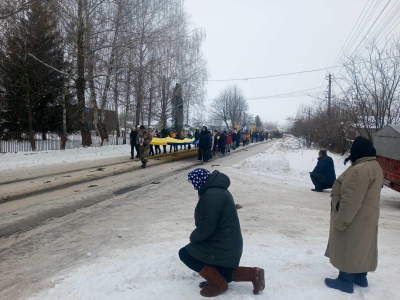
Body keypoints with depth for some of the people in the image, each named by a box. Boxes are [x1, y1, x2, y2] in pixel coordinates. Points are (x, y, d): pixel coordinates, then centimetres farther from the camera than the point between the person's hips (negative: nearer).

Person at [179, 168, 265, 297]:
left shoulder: (210, 196, -25)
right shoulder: (217, 189, 11)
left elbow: (206, 229, -24)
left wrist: (193, 237, -4)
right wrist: (195, 236, 11)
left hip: (222, 246, -11)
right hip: (229, 244, 11)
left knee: (185, 253, 0)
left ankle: (218, 284, 1)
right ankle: (253, 274, 12)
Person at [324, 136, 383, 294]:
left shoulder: (360, 170, -26)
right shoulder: (374, 166, 8)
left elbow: (351, 201, -27)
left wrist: (340, 221, -21)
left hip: (354, 219, -10)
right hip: (366, 217, 10)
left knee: (349, 249, 2)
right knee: (360, 247, 18)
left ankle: (345, 281, 12)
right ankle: (360, 277, 30)